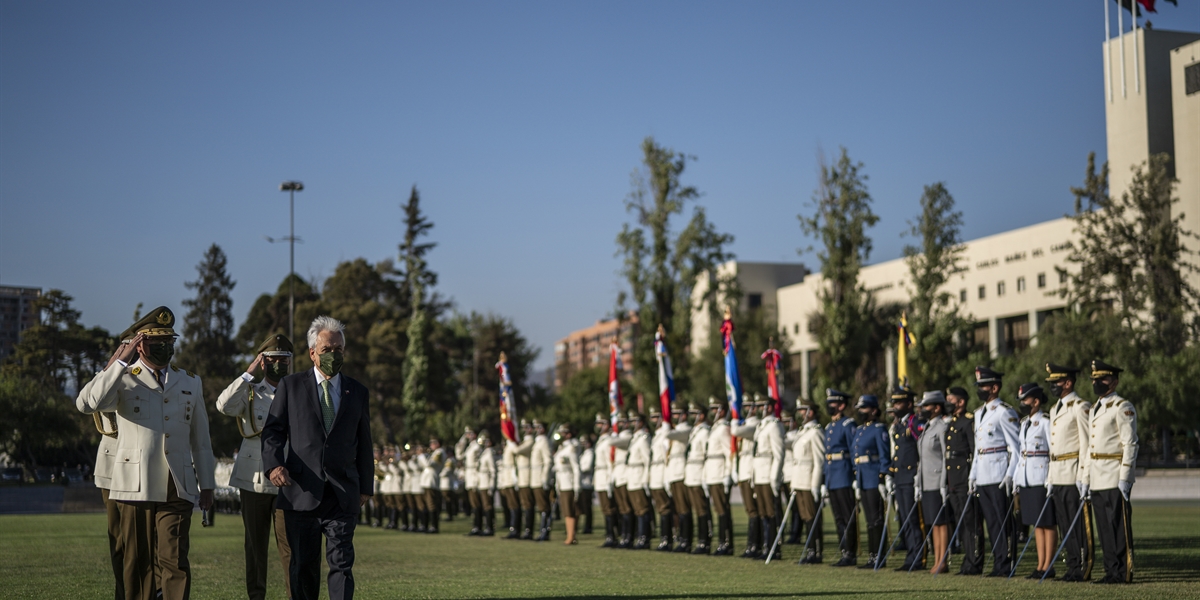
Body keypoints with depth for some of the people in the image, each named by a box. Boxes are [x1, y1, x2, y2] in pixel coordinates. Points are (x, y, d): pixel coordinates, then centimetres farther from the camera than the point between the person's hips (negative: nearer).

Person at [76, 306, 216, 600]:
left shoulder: (190, 382, 16)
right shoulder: (123, 380, 4)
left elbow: (201, 438, 18)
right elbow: (86, 404, -17)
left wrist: (207, 485, 15)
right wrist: (121, 362, -15)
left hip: (177, 488, 2)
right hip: (136, 487, -2)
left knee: (174, 561, -8)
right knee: (138, 562, 4)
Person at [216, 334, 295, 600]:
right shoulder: (249, 392, 9)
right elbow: (224, 406, -14)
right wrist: (249, 374, -14)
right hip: (254, 480, 1)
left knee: (290, 544, -8)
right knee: (255, 545, 8)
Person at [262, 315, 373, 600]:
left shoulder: (357, 392, 12)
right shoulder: (291, 386, 7)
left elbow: (364, 443, 16)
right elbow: (272, 429, 3)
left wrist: (366, 486, 14)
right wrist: (273, 464, -15)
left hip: (342, 494, 1)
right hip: (301, 491, -1)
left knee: (342, 563, -7)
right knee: (304, 565, 7)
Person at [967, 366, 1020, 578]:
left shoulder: (1005, 412, -8)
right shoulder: (979, 414, 18)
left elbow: (1016, 447, -11)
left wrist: (1010, 475, -17)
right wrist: (973, 475, 17)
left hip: (999, 477, -8)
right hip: (983, 478, 8)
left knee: (1003, 522, -5)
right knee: (991, 522, 9)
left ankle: (1006, 564, -1)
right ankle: (998, 563, 13)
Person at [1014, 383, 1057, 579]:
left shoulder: (1046, 422, -9)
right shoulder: (1024, 423, 15)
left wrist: (1051, 480, -17)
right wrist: (1016, 480, 15)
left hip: (1042, 479, -8)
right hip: (1026, 480, 8)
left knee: (1047, 523, -2)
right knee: (1036, 524, 10)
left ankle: (1048, 567, 2)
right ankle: (1041, 566, 14)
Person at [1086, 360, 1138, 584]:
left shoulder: (1123, 407, -8)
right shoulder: (1096, 409, 19)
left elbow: (1131, 444, -13)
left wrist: (1124, 477, -18)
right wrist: (1086, 478, 17)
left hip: (1115, 479, -8)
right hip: (1098, 479, 8)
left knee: (1119, 526, -5)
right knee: (1104, 528, 9)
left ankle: (1124, 572, -1)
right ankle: (1111, 571, 14)